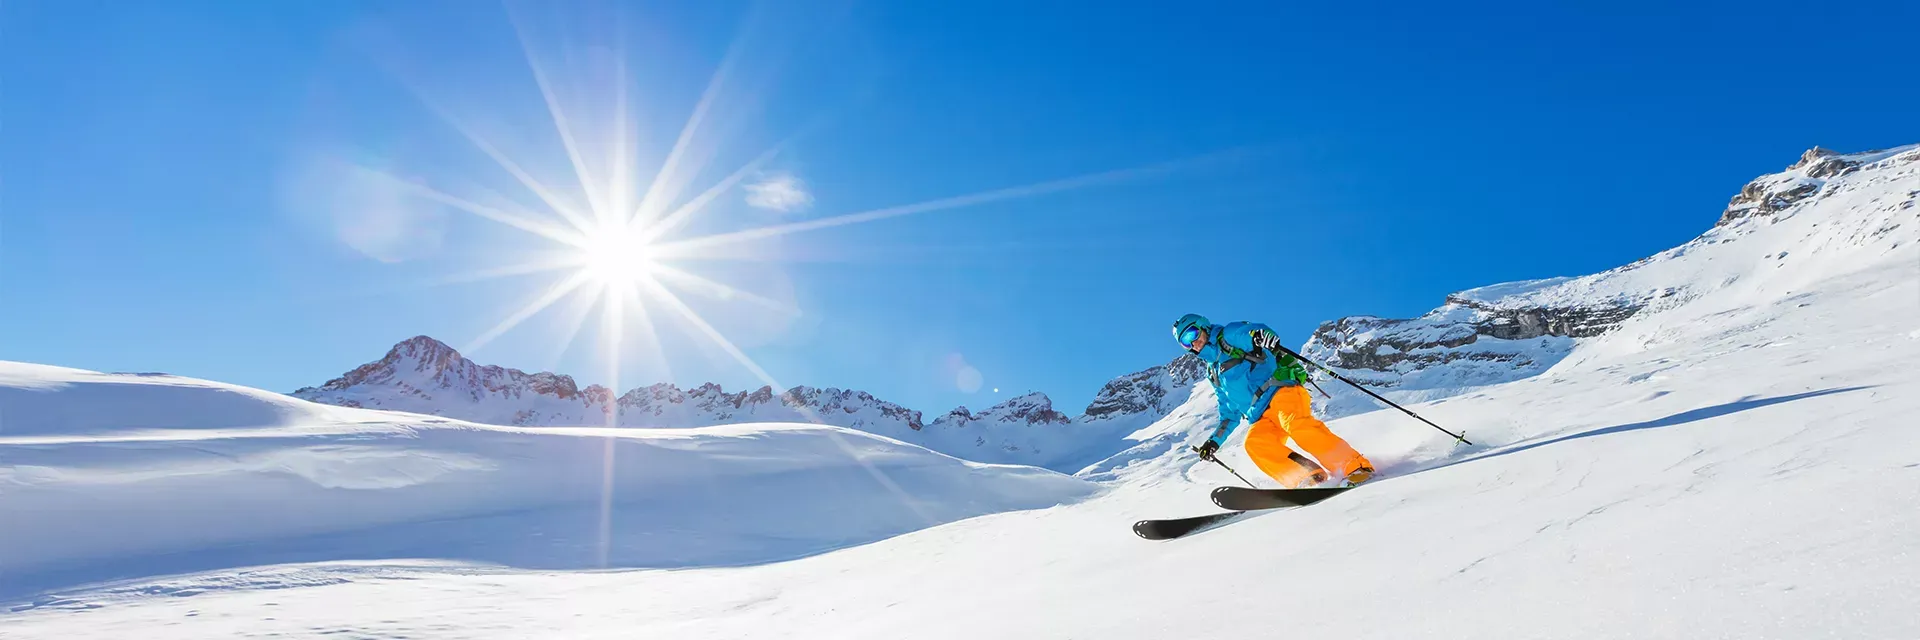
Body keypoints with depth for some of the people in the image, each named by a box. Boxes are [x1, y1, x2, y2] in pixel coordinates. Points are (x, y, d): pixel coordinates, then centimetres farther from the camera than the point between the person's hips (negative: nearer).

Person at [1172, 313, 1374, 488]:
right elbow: (1230, 415, 31)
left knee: (1295, 424, -33)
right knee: (1255, 443, -23)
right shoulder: (1214, 374, 28)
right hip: (1263, 417, 6)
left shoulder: (1228, 337, 9)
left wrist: (1262, 336, -35)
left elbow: (1255, 331, -11)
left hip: (1280, 390, -6)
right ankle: (1309, 479, -31)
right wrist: (1215, 441, 22)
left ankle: (1355, 467, -31)